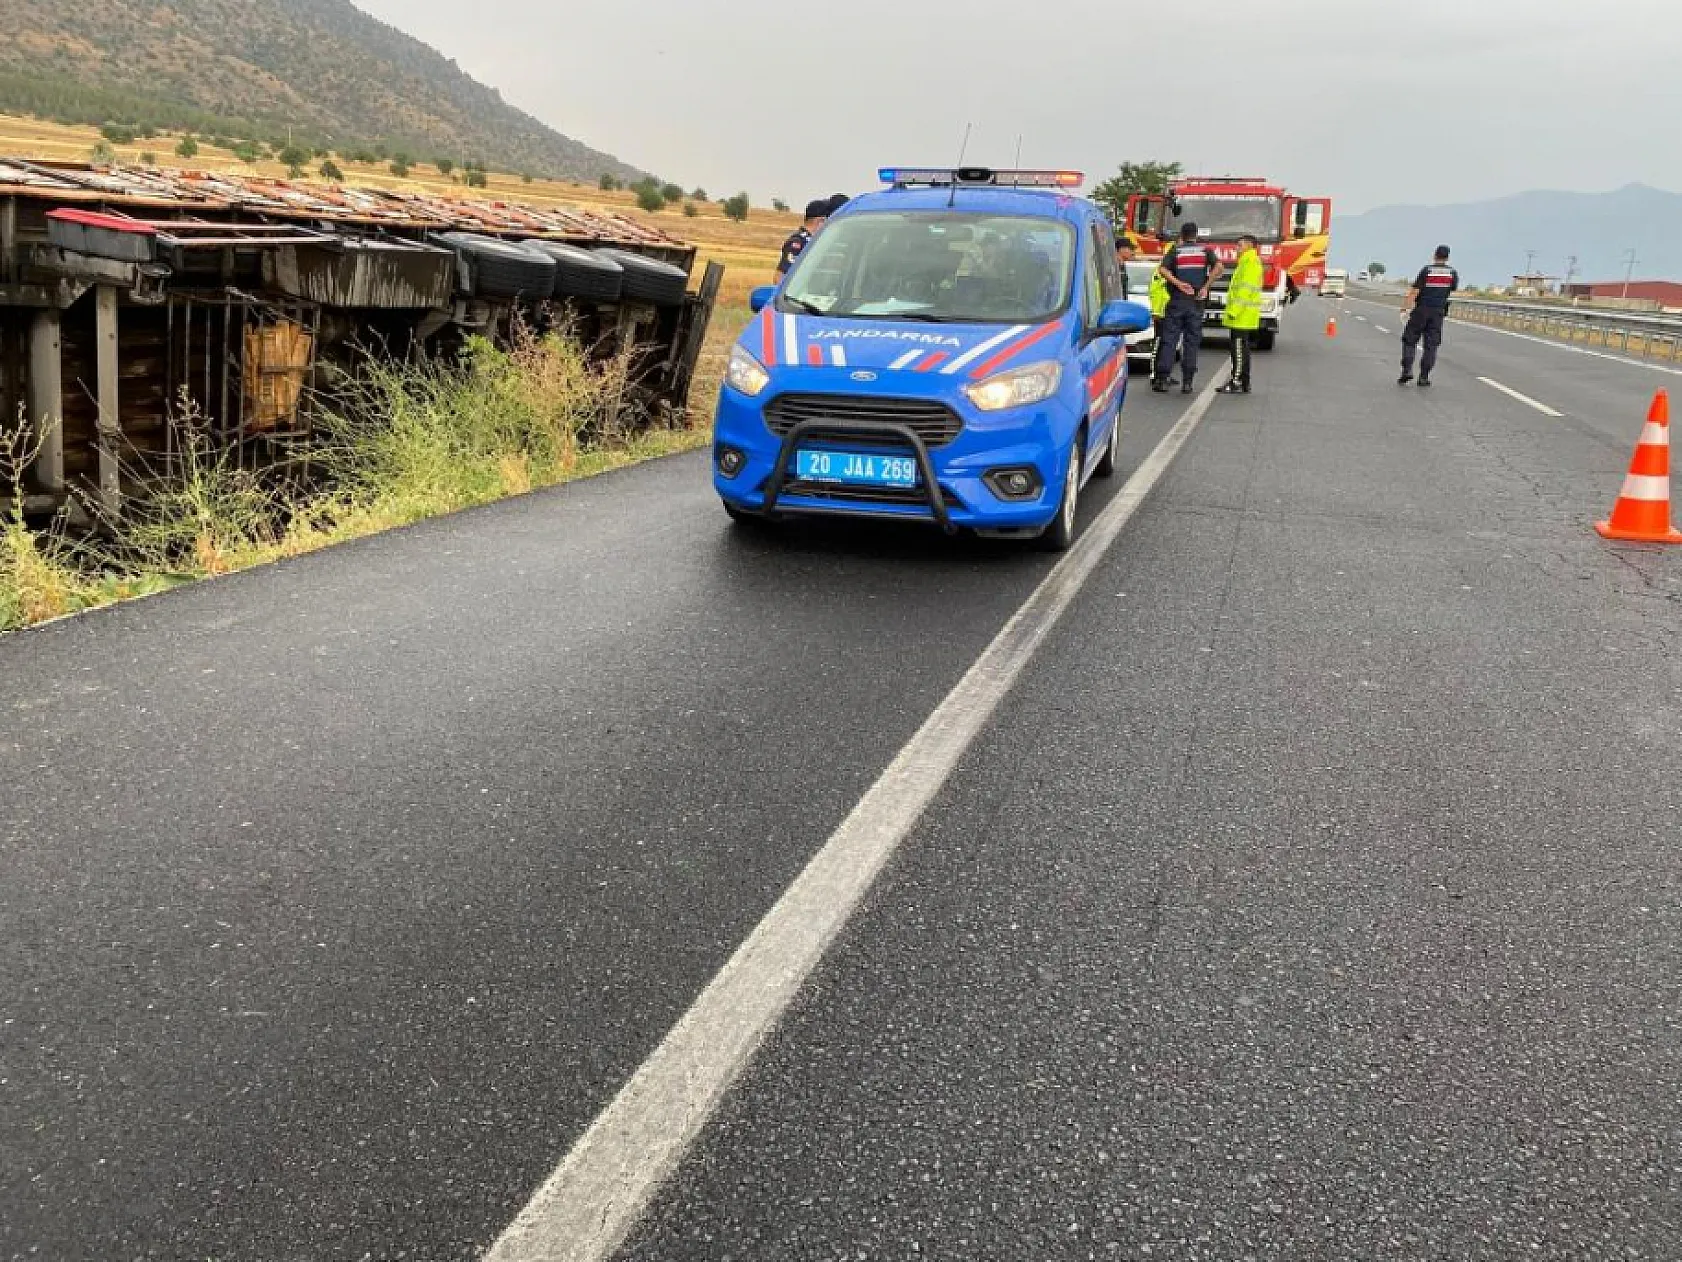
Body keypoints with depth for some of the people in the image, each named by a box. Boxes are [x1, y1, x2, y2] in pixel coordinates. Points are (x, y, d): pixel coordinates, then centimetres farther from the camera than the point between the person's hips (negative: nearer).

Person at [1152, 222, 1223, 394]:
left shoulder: (1175, 250, 4)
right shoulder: (1205, 250, 6)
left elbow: (1162, 269, -13)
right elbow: (1218, 267, -11)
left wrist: (1178, 283, -14)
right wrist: (1206, 287, -8)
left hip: (1177, 300, -1)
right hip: (1197, 301, 1)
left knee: (1169, 340, 1)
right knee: (1191, 341, 5)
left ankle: (1161, 379, -5)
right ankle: (1187, 382, 1)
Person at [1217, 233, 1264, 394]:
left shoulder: (1251, 262, -12)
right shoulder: (1247, 262, 21)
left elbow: (1245, 290, -20)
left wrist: (1233, 311, -23)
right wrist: (1232, 311, 21)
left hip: (1242, 316, -11)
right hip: (1244, 317, 11)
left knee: (1239, 349, -10)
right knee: (1243, 349, 11)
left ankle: (1237, 383, -11)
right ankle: (1244, 384, 13)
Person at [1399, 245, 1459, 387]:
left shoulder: (1426, 270, -6)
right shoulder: (1453, 273, 3)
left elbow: (1414, 291, -10)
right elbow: (1453, 291, 14)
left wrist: (1405, 306, -6)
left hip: (1421, 310, -2)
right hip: (1438, 312, 2)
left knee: (1409, 340, 7)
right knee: (1431, 345, 5)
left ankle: (1407, 370, -7)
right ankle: (1424, 376, 1)